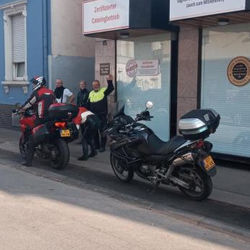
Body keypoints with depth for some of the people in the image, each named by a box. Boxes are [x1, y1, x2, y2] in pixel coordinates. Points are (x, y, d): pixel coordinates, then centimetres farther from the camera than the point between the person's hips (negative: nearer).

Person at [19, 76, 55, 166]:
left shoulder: (37, 92, -5)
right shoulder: (51, 92, 14)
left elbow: (29, 103, -1)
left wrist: (21, 110, 16)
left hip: (40, 119, -6)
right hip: (52, 118, 6)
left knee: (31, 138, -1)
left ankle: (28, 160, -4)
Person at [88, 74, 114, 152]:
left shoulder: (103, 91, 0)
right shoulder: (91, 93, 15)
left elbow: (111, 88, -20)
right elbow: (88, 105, 17)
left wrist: (110, 81, -33)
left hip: (102, 115, -5)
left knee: (102, 131, -4)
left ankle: (102, 146, 4)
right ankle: (96, 145, 23)